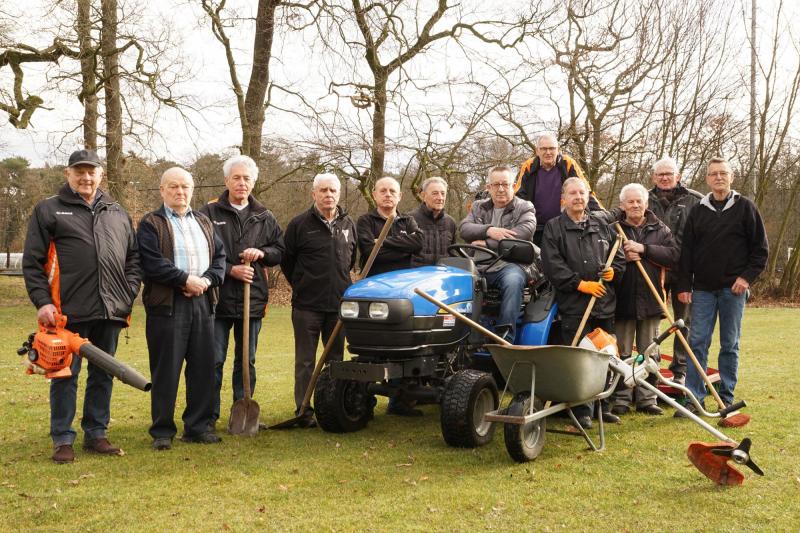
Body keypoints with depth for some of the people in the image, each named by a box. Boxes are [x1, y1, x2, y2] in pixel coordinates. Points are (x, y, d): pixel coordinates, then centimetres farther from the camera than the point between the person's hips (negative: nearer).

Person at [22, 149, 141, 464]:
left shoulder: (117, 214, 16)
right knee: (66, 375, 2)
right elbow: (32, 262, -1)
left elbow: (133, 257, 20)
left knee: (103, 375, 11)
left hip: (110, 309, 4)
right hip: (69, 310, -4)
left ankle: (96, 434, 22)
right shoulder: (48, 210, 3)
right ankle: (62, 439, 12)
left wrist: (129, 293, 7)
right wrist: (42, 301, -10)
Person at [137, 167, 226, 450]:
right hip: (167, 304, -5)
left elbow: (220, 256, 11)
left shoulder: (204, 222, 19)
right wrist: (186, 280, -14)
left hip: (203, 303, 5)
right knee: (166, 371, 0)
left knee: (203, 368, 7)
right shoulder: (151, 223, 2)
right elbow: (152, 263, -11)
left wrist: (207, 280, -7)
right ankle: (162, 431, 9)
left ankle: (198, 426, 18)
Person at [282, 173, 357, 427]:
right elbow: (287, 261, 3)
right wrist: (302, 286, 8)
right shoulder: (299, 224, -5)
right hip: (307, 305, -4)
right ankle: (304, 411, 10)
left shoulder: (348, 224, 8)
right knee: (305, 361, 2)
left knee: (335, 359, 12)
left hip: (339, 303, 4)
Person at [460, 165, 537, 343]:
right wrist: (489, 230, -15)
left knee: (513, 281, -38)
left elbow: (523, 233, -10)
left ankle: (505, 339, -39)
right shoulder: (479, 207, 22)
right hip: (480, 266, 3)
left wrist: (487, 243, -13)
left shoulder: (525, 208, 10)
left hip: (511, 264, -3)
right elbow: (464, 228, 4)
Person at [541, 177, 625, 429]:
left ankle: (604, 405, 22)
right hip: (574, 305, -4)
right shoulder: (554, 227, 2)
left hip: (605, 303, 5)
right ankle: (582, 411, 4)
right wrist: (581, 284, -14)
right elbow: (552, 265, -8)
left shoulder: (602, 225, 15)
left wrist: (613, 270, -1)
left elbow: (619, 255, 22)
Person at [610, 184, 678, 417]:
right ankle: (621, 399, 11)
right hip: (622, 299, -2)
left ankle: (647, 399, 18)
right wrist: (622, 258, -17)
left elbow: (674, 255, -6)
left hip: (650, 300, 2)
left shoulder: (660, 229, 8)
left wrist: (644, 249, -15)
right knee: (622, 353, 4)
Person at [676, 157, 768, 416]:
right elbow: (686, 250, 8)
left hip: (733, 288, -2)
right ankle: (694, 398, 2)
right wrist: (684, 285, 2)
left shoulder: (745, 208, 2)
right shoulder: (698, 211, 8)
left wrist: (747, 277, -8)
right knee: (697, 343, -2)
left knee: (730, 345, 5)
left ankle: (726, 398, 14)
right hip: (703, 288, 2)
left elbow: (761, 248, 3)